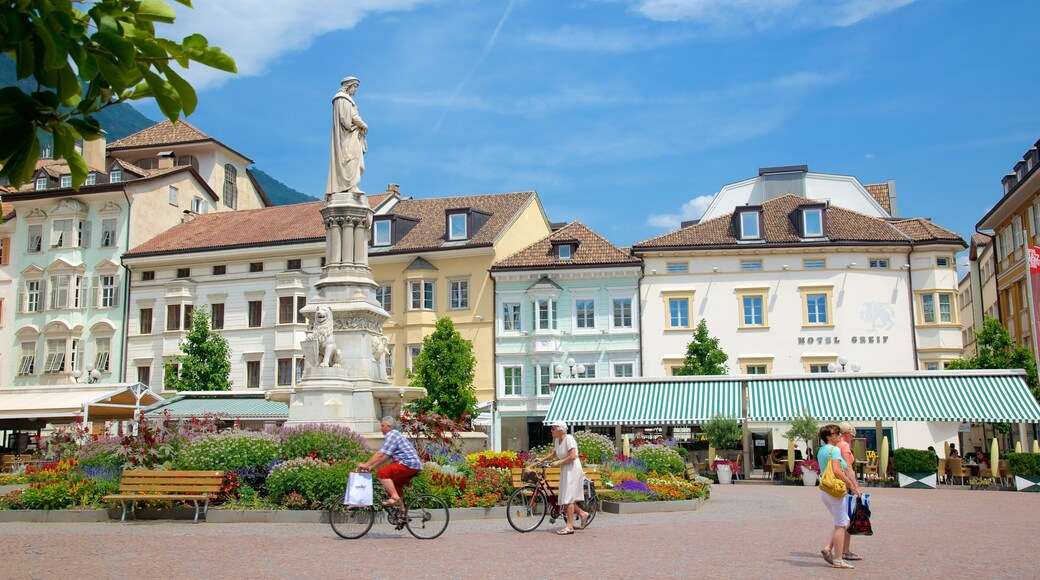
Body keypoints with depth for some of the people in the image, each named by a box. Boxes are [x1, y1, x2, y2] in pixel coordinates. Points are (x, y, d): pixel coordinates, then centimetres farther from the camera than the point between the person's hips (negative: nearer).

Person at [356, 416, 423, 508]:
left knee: (382, 473, -18)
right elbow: (385, 457, 21)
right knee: (395, 487, 21)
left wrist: (366, 465, -12)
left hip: (408, 464, -11)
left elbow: (381, 454, -16)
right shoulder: (395, 435, 24)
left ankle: (395, 497, -19)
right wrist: (371, 467, 15)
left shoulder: (391, 435, -7)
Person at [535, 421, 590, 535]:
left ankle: (569, 526, -4)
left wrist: (558, 462, -17)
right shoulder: (557, 440, 9)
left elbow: (572, 457, -22)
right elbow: (554, 453, 25)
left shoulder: (569, 439, -16)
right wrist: (542, 459, 15)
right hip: (565, 471, 9)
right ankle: (583, 514, 22)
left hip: (572, 470, -9)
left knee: (568, 498, -8)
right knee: (563, 497, 9)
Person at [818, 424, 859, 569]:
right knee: (840, 525, -1)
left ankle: (828, 548, 8)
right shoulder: (834, 450, -14)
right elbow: (836, 470, -25)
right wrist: (850, 483, -14)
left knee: (843, 522, 19)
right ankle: (838, 560, 1)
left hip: (824, 491, 9)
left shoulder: (821, 450, 15)